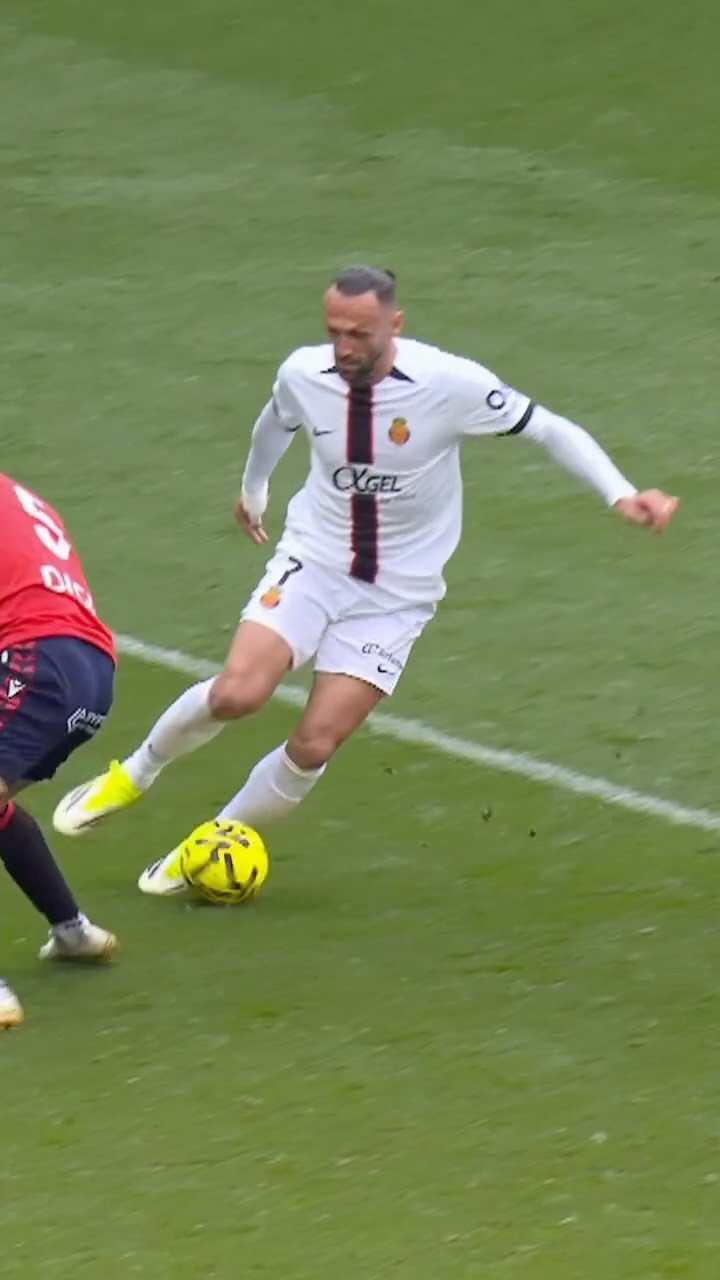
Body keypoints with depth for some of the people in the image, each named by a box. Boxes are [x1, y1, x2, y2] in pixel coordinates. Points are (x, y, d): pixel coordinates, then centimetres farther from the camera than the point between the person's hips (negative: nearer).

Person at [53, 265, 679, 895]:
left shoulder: (449, 383, -22)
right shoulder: (304, 374, -11)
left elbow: (550, 429, -12)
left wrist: (621, 493, -24)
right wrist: (252, 490, 33)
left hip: (396, 594, -1)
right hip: (313, 560, 1)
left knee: (314, 745, -10)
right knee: (237, 693, -22)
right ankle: (135, 773, 8)